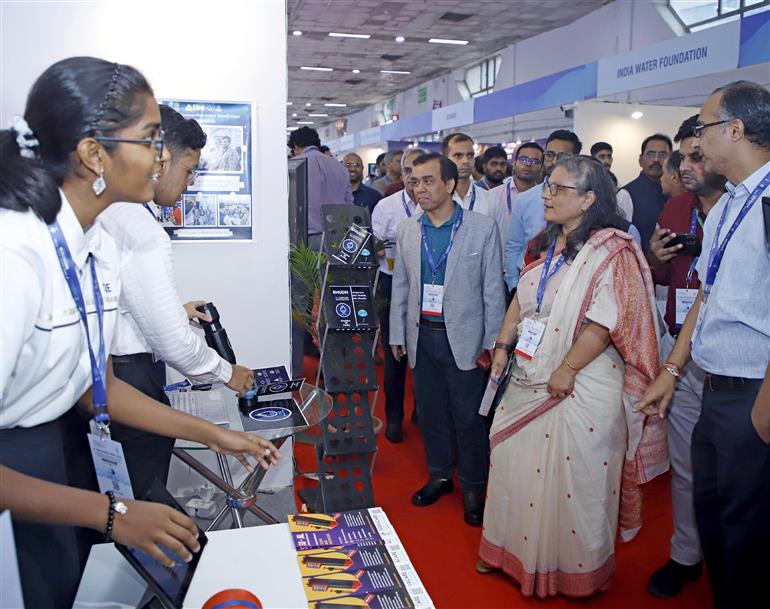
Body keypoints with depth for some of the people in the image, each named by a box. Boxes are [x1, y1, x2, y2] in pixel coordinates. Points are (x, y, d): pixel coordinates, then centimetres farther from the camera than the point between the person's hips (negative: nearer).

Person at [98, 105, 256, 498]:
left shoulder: (102, 211, 5)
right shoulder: (144, 234, -22)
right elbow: (172, 340, -20)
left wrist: (175, 309, 17)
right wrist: (226, 373, -4)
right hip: (126, 381, -9)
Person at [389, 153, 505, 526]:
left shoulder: (482, 228, -6)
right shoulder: (407, 230, 5)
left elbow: (493, 289, -4)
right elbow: (400, 285, 11)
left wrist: (492, 341, -5)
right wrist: (397, 334, 10)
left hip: (464, 338, -3)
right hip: (422, 337, 4)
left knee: (469, 417, 4)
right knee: (430, 412, 14)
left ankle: (473, 488, 22)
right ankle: (440, 475, 33)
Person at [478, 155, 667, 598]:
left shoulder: (612, 253, -14)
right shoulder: (547, 246, 10)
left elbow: (604, 322, -20)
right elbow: (520, 301, 15)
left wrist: (566, 371, -19)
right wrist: (503, 345, 7)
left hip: (580, 390, -7)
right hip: (528, 382, 7)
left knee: (573, 482, 6)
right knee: (517, 466, 16)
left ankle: (575, 570, 30)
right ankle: (514, 551, 37)